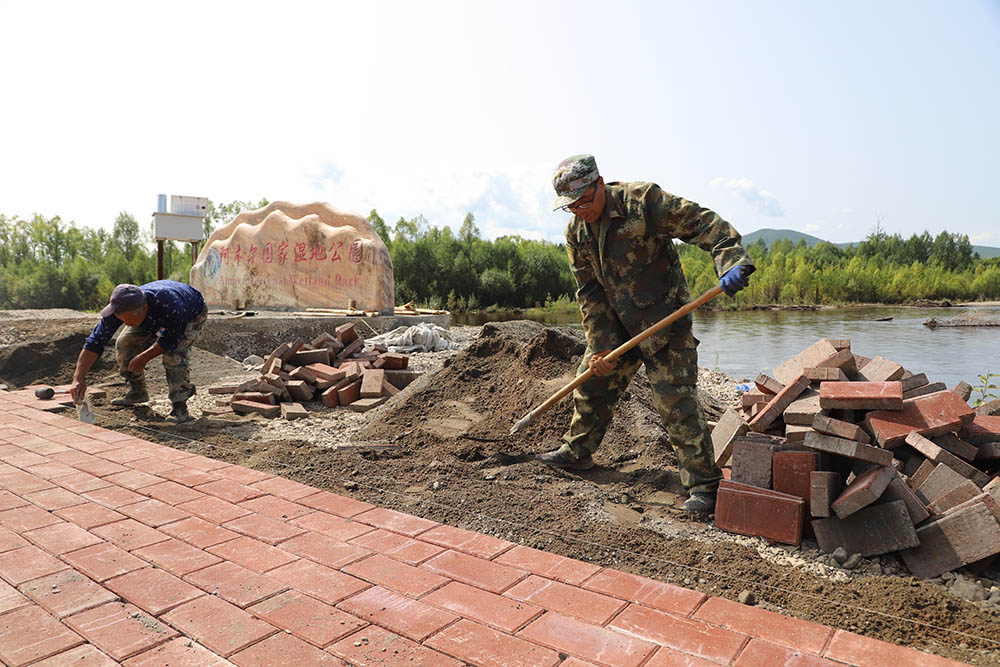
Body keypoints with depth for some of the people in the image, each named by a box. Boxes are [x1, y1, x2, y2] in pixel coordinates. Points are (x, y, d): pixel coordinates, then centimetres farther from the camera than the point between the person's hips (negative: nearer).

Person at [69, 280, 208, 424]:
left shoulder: (169, 306, -46)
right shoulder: (121, 308, -31)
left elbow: (171, 340, -28)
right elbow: (95, 342, -27)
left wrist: (145, 357, -24)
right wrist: (79, 378, -32)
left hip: (191, 314, -5)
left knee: (173, 352, -28)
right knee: (124, 344, -5)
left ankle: (179, 407, -16)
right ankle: (137, 392, 16)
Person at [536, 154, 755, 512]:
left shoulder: (642, 200, -16)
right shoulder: (576, 233, 2)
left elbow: (705, 224, -18)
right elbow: (589, 293, 3)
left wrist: (732, 261, -35)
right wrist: (601, 345, -4)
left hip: (664, 322, -6)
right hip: (616, 325, 7)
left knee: (676, 403, -8)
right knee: (591, 385, 15)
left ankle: (704, 485, 3)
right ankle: (577, 452, 37)